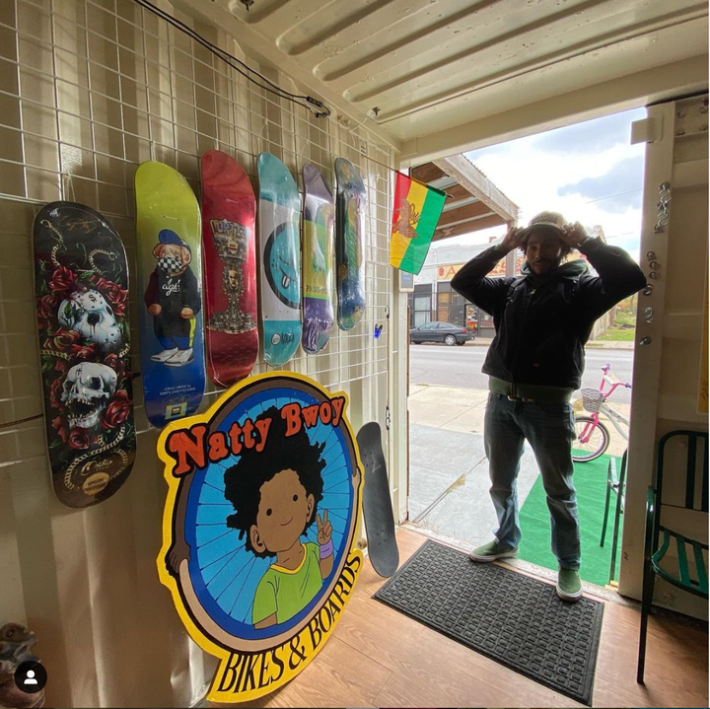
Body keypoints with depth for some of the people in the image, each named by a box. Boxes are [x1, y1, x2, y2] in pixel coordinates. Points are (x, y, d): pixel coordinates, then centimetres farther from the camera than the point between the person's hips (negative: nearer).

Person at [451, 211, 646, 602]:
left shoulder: (580, 286, 0)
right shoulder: (511, 287, 10)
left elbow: (630, 277, -16)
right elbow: (462, 282, 6)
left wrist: (586, 241, -8)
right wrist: (501, 248, 0)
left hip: (548, 406, -3)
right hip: (501, 400, 4)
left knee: (559, 491, 12)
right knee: (501, 483, 18)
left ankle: (568, 565, 34)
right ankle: (506, 541, 42)